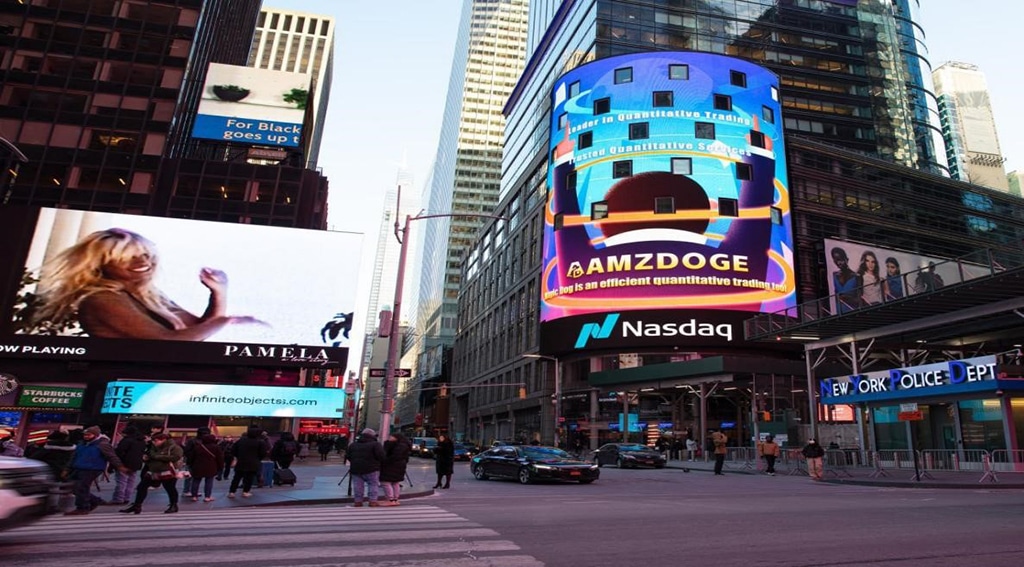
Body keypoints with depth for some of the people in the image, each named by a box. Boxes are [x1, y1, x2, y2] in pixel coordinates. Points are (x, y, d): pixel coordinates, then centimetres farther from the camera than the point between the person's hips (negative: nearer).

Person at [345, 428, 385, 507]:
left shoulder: (353, 445, 13)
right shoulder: (375, 444, -6)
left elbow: (347, 456, 15)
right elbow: (381, 456, -13)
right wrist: (380, 464, 5)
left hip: (355, 468, 5)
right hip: (371, 469, -5)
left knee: (358, 485, 10)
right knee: (373, 484, 4)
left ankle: (358, 501, 13)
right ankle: (373, 501, 2)